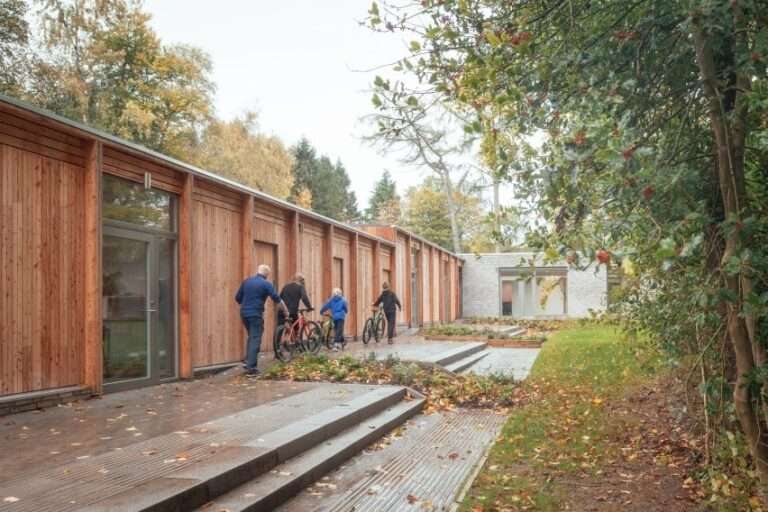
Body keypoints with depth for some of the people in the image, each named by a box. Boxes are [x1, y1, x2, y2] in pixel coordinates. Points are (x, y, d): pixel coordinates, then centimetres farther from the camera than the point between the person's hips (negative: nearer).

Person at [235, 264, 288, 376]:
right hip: (256, 314, -6)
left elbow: (238, 298, 13)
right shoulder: (266, 284, -6)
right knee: (255, 340, -2)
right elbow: (277, 299, -8)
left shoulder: (246, 281, 9)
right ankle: (251, 367, -6)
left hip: (244, 313, 6)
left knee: (251, 337, 22)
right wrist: (286, 311, 6)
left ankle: (248, 361, 20)